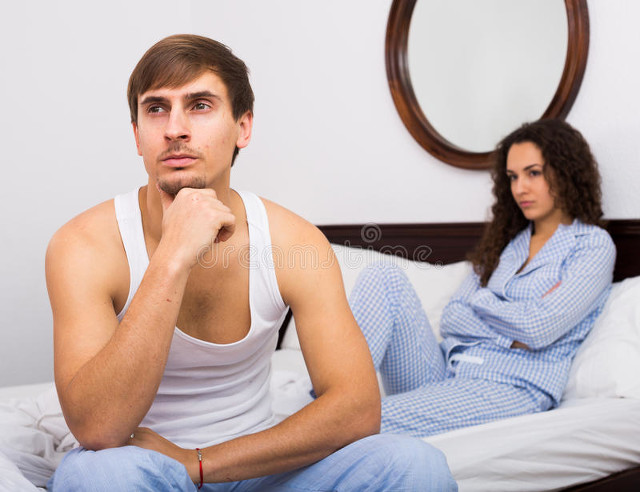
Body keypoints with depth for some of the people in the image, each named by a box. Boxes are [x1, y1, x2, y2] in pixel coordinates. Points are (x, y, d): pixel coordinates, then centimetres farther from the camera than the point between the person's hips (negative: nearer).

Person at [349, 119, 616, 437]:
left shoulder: (593, 244, 4)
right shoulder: (506, 241, 24)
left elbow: (539, 329, -11)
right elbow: (450, 319, 11)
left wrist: (481, 299, 4)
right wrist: (513, 333, -5)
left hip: (513, 387, -6)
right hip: (445, 372, 7)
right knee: (384, 277, -18)